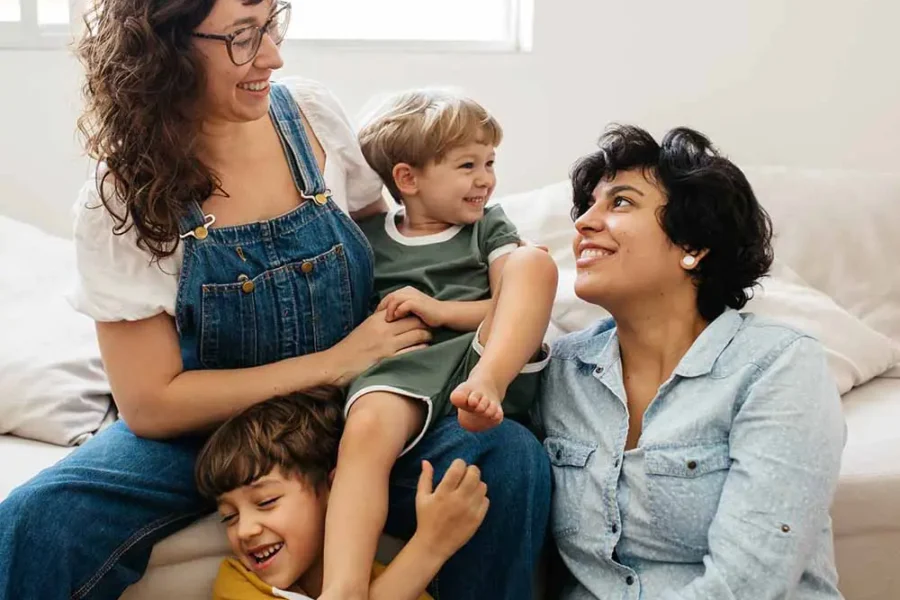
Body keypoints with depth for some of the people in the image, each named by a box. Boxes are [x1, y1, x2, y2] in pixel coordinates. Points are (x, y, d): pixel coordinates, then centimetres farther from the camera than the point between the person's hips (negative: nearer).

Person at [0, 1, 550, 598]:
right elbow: (150, 405, -14)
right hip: (205, 431, -2)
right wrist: (332, 363, -19)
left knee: (513, 460, -25)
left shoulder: (313, 114, -6)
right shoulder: (119, 203, -14)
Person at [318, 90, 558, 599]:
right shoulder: (367, 238, 19)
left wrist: (439, 309, -3)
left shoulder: (490, 227, 22)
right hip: (401, 369, -1)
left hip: (485, 356, 1)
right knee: (366, 428, -36)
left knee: (534, 260, -20)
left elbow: (522, 304, 9)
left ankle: (487, 386, -39)